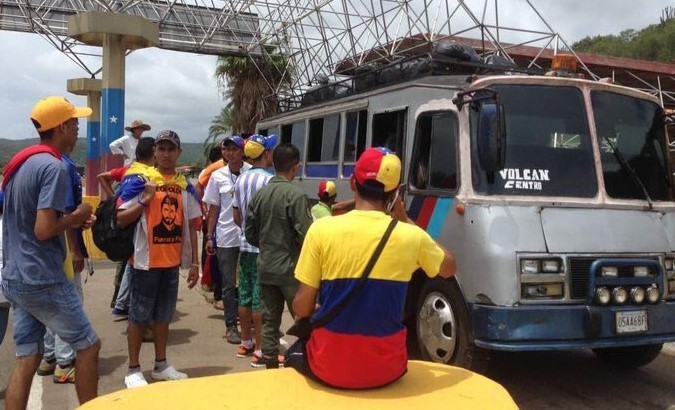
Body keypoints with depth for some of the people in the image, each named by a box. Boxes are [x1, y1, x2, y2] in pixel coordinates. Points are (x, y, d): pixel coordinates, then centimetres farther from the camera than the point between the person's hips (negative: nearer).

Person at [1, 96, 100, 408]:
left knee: (26, 357, 11)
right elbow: (44, 230, -24)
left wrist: (72, 222, 12)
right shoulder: (54, 166, -16)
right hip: (43, 280, -9)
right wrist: (75, 217, -6)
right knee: (87, 345, 7)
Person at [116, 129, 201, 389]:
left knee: (163, 315, 16)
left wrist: (194, 263, 7)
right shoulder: (140, 181, -7)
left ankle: (161, 365, 28)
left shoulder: (186, 186, 7)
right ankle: (133, 370, 16)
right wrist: (145, 200, -21)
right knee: (139, 315, 5)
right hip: (146, 260, -5)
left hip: (172, 262, 5)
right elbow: (121, 219, -9)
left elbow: (192, 226, 10)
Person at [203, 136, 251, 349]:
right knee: (228, 283, 8)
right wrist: (209, 237, 5)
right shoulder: (218, 176, 4)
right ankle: (231, 325, 19)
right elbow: (214, 209, 8)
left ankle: (249, 321, 22)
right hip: (226, 237, 2)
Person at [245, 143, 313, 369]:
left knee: (269, 320, 13)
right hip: (290, 268, -6)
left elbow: (250, 233, 9)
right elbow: (305, 235, -19)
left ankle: (270, 363, 21)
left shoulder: (259, 194, 3)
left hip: (265, 267, 6)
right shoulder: (296, 195, -15)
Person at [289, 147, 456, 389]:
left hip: (330, 367, -1)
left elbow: (302, 308, -8)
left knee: (296, 352, 33)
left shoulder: (322, 229, -12)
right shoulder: (411, 236, -9)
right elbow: (448, 268, 13)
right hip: (386, 369, 1)